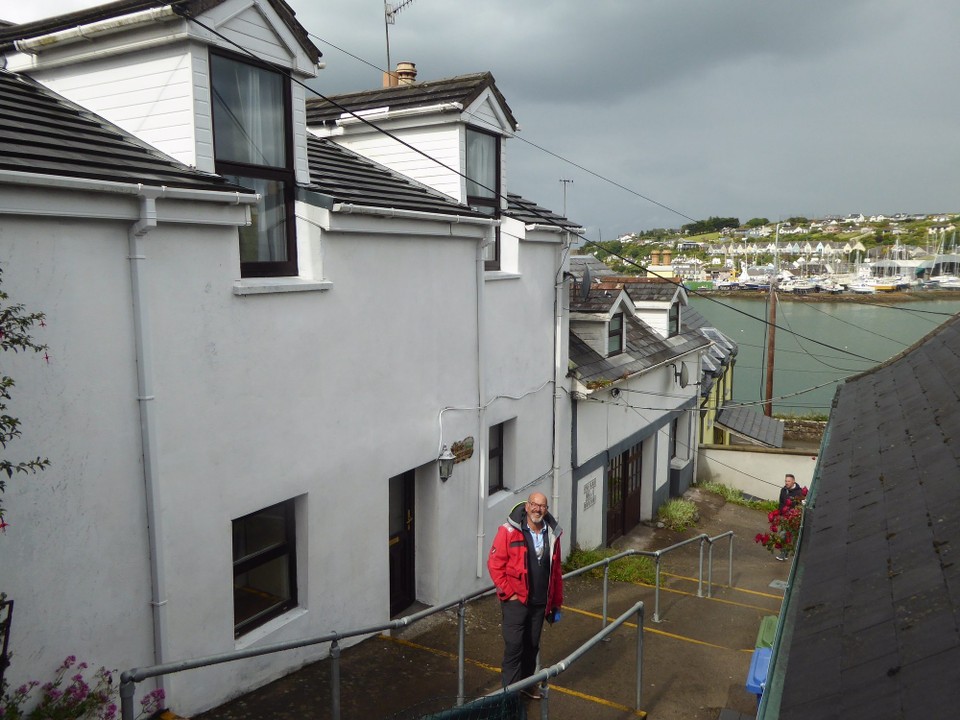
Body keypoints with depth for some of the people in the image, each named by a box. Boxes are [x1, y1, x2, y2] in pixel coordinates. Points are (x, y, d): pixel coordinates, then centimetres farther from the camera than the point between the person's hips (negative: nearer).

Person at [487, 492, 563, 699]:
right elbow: (494, 564, -11)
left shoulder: (552, 534, 3)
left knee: (532, 645, 16)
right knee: (514, 646, -5)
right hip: (516, 600, -5)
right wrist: (509, 593, -13)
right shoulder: (509, 531, -12)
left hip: (540, 602, 5)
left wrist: (556, 602, 11)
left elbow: (556, 571, 10)